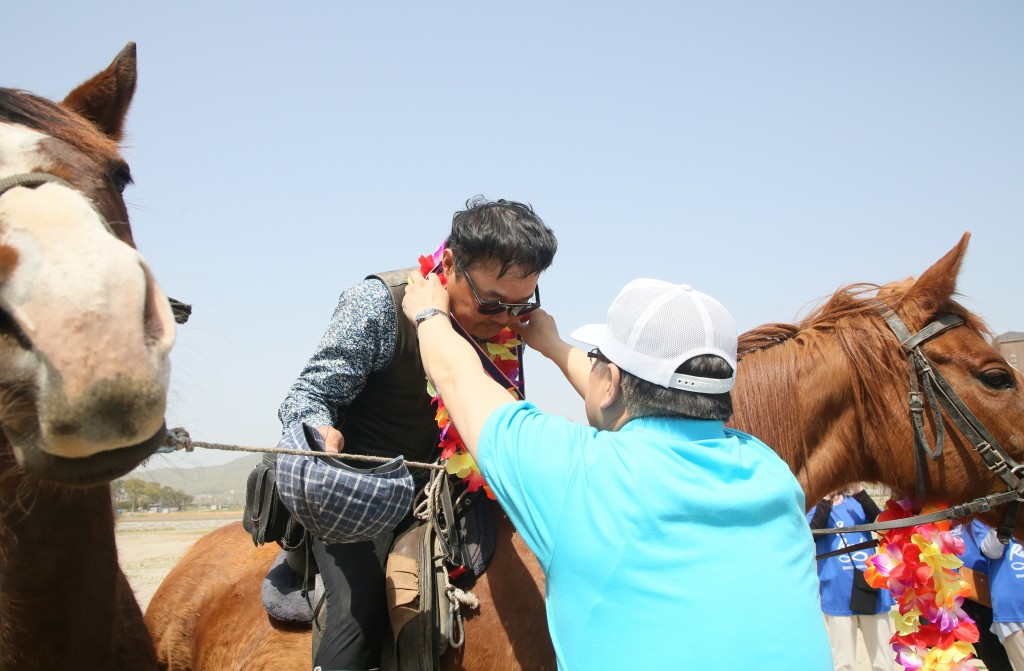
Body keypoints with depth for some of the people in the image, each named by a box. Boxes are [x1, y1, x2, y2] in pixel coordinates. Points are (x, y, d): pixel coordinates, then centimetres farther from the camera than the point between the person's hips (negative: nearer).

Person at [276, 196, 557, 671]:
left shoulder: (507, 324, -4)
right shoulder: (376, 303, -20)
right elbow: (309, 394, -17)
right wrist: (320, 433, -39)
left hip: (441, 485, 6)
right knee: (361, 614, -24)